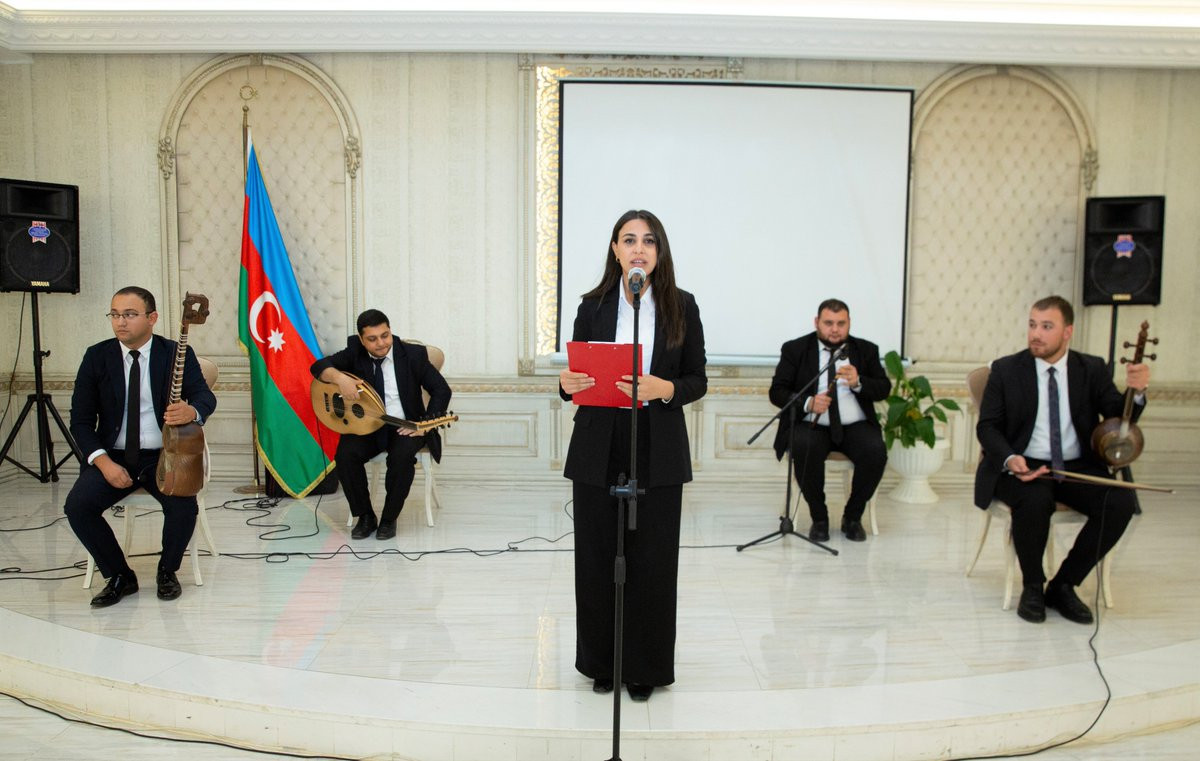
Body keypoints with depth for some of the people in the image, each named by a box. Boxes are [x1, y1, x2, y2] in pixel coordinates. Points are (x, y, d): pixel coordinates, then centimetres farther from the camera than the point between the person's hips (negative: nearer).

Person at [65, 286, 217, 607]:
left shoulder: (178, 354, -1)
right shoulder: (97, 357, 3)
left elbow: (205, 396, -13)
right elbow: (80, 420, 4)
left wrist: (191, 411, -39)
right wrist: (103, 461, -12)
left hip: (164, 456, -2)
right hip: (113, 457, 2)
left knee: (184, 505, -27)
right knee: (77, 505, -21)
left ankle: (167, 571, 4)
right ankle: (120, 576, 2)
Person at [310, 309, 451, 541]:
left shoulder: (414, 354, -5)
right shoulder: (354, 353, 1)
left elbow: (441, 390, -6)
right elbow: (319, 366, -7)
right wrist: (339, 377, -29)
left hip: (405, 427, -2)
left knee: (402, 456, -33)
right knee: (345, 454, -25)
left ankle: (389, 519, -11)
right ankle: (365, 516, -4)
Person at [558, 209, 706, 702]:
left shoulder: (682, 306, 2)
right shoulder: (593, 306, 5)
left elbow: (698, 380, 3)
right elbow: (578, 374, 9)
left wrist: (664, 389, -17)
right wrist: (568, 386, -13)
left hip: (658, 451, -1)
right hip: (599, 447, 1)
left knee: (653, 559, 3)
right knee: (597, 556, 7)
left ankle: (645, 666, 22)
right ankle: (602, 661, 26)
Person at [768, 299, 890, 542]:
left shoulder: (866, 350, 12)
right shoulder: (794, 349, 5)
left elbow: (884, 389, 4)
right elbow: (776, 392, -2)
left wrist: (858, 383, -17)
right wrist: (808, 403, -21)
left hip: (855, 426, 2)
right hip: (812, 425, -2)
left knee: (876, 451, -29)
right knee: (804, 448, -35)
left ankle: (853, 517, -4)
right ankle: (819, 518, -12)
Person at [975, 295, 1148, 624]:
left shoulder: (1093, 369, 7)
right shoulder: (1005, 369, 1)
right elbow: (987, 426, -1)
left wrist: (1136, 391, -22)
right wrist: (1009, 459, -21)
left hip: (1077, 468, 3)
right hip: (1021, 467, -3)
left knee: (1121, 502, -24)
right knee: (1035, 499, -35)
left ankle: (1063, 585, -6)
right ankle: (1032, 587, -8)